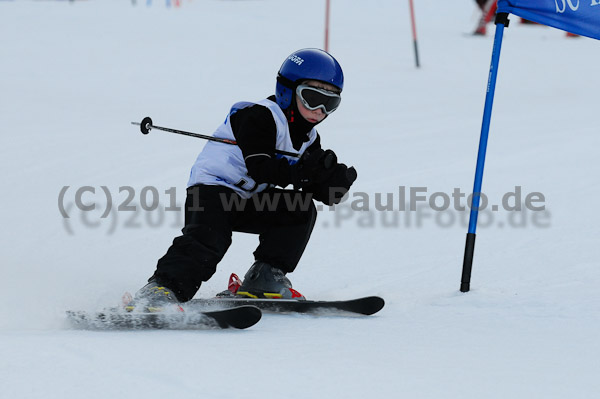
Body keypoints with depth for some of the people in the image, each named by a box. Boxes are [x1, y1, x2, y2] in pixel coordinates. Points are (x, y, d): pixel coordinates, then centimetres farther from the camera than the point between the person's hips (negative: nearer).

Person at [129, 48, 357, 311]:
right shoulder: (259, 117, -16)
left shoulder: (309, 141, 10)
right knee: (208, 239, -31)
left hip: (248, 202, 8)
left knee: (301, 210, -8)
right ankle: (161, 289, -38)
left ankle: (264, 279, -7)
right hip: (212, 189, -8)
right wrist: (302, 170, -37)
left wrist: (338, 181, -18)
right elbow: (260, 169, -27)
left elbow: (323, 193, 5)